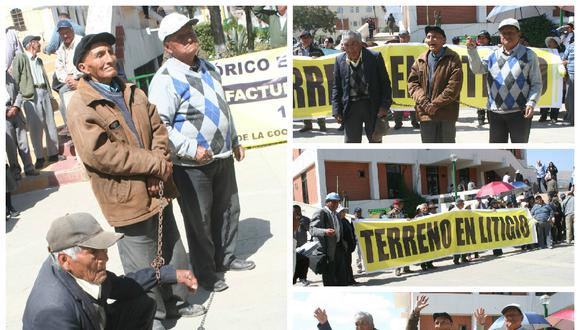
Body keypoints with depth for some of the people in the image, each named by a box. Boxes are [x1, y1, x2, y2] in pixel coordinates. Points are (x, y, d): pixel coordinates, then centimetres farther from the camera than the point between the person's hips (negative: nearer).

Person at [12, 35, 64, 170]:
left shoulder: (39, 60, 22)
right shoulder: (20, 58, -1)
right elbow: (15, 78, -5)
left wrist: (49, 93, 14)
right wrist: (20, 94, -10)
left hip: (44, 93, 7)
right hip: (31, 95, -7)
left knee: (50, 125, 7)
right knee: (36, 128, -6)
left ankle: (53, 154, 17)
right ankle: (39, 158, 0)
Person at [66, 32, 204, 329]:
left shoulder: (133, 93, 9)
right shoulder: (81, 106, -14)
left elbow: (158, 130, 8)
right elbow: (98, 152, -24)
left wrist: (159, 167, -11)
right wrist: (155, 164, -20)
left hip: (157, 190, 7)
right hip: (128, 199, -7)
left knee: (172, 252, 21)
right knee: (144, 267, 5)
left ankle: (175, 301, 41)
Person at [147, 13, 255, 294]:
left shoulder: (207, 67, 10)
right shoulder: (166, 79, -18)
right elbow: (159, 125, -24)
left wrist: (235, 141, 22)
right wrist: (191, 150, -27)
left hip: (222, 157, 8)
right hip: (192, 165, -8)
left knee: (228, 209, 20)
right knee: (200, 220, 4)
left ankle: (226, 258, 40)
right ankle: (205, 274, 21)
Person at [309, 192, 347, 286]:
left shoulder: (336, 214, 19)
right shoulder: (320, 213, -9)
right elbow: (312, 229, -21)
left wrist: (344, 245, 18)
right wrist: (325, 231, -39)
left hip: (338, 248, 8)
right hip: (328, 249, -8)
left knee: (341, 275, 12)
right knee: (329, 277, -4)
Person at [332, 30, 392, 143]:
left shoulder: (375, 57, -4)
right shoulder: (340, 60, 2)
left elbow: (385, 83, -2)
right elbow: (336, 87, 7)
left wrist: (385, 105, -11)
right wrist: (337, 110, 0)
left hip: (372, 105, -1)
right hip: (351, 107, 1)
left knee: (375, 141, 12)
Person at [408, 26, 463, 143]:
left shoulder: (453, 58, -3)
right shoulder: (421, 60, 10)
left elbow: (454, 86, -11)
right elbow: (413, 82, 5)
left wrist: (436, 104, -15)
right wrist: (425, 104, -9)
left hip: (446, 112, -3)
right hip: (425, 112, 4)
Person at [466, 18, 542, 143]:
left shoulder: (528, 55, 0)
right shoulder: (493, 55, 10)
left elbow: (536, 83, -1)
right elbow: (477, 68, -4)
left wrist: (531, 102, -17)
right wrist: (472, 50, -19)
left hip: (519, 113, -3)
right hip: (495, 112, 3)